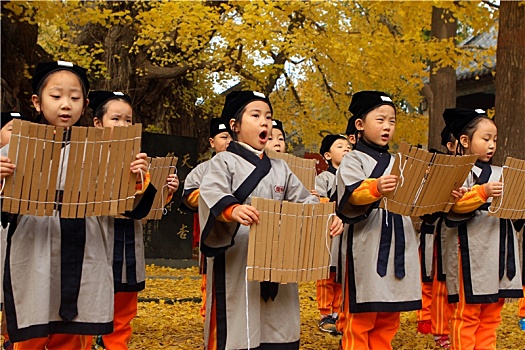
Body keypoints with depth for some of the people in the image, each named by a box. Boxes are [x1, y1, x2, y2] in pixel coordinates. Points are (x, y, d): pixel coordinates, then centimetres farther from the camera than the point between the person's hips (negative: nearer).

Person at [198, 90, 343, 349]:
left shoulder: (280, 169, 18)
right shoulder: (225, 162, -1)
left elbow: (303, 199, 12)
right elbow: (212, 194, -18)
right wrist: (233, 209, -40)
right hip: (236, 264, -6)